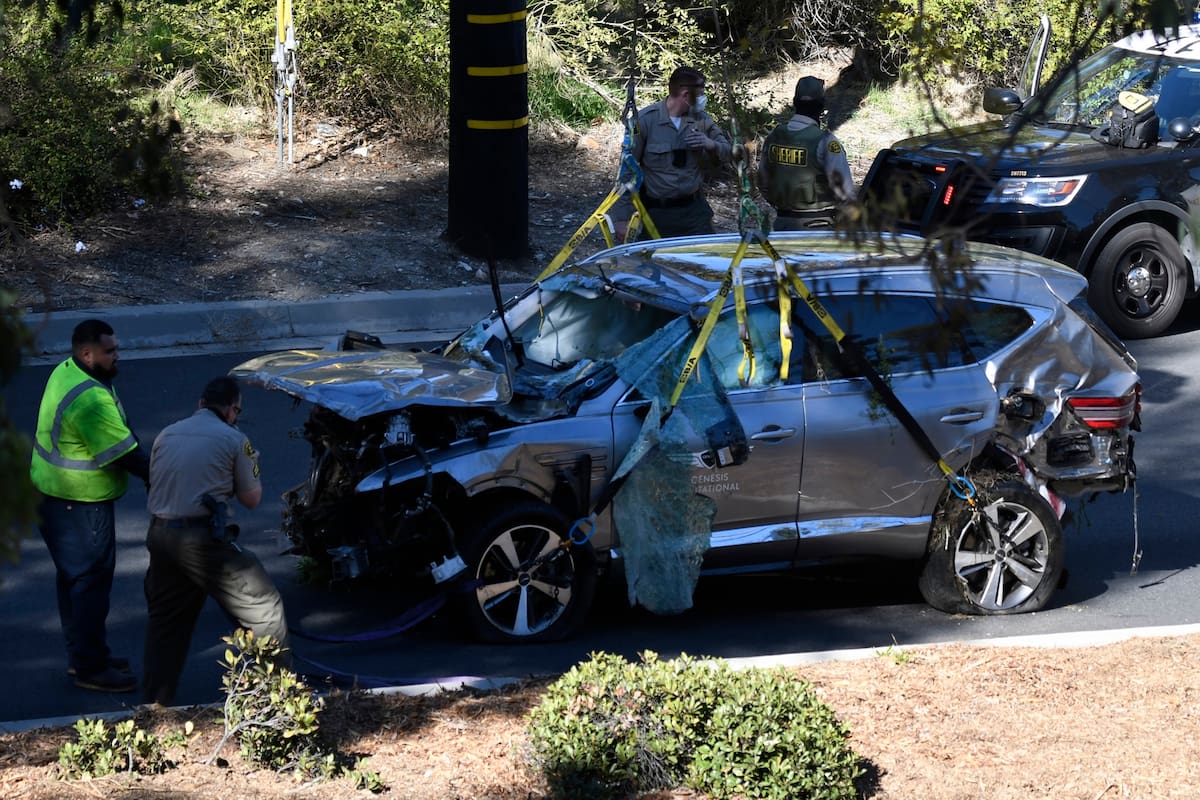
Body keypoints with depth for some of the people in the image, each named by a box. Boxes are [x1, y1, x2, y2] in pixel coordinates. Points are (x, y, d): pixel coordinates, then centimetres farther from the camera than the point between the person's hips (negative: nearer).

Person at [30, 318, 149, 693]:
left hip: (55, 493, 10)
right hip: (79, 504, -10)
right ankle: (91, 668, 7)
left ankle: (81, 653, 33)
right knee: (92, 580, -1)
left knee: (73, 576, 20)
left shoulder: (66, 371, 4)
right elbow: (126, 454, -25)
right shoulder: (91, 400, -29)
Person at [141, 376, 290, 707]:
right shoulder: (233, 438, -1)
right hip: (203, 539, -6)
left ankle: (154, 703, 22)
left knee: (165, 620, 20)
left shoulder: (166, 435, 14)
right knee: (264, 608, 7)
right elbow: (251, 498, 4)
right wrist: (251, 463, 22)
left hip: (160, 535, 6)